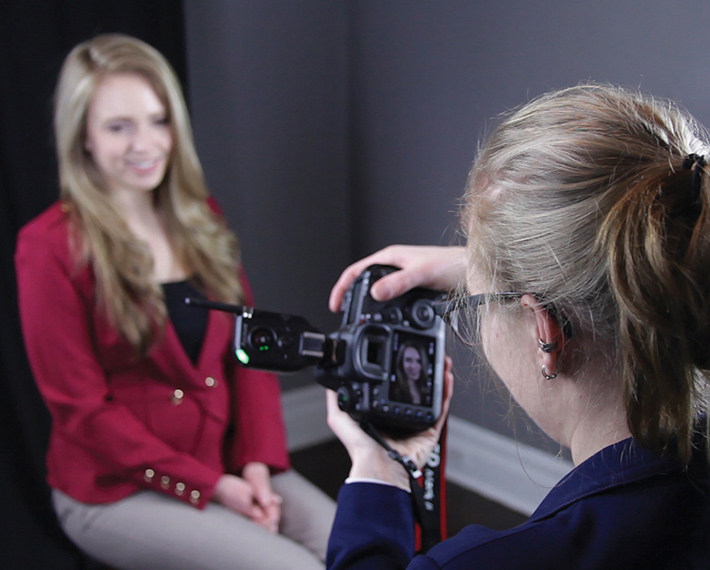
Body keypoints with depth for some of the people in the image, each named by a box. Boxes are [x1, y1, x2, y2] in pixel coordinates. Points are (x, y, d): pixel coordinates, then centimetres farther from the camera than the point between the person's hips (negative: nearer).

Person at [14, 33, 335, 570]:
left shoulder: (201, 219, 7)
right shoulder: (51, 247, -11)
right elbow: (81, 407, -11)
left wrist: (258, 462, -7)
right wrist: (207, 485, -14)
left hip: (226, 465, 5)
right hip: (116, 488, -5)